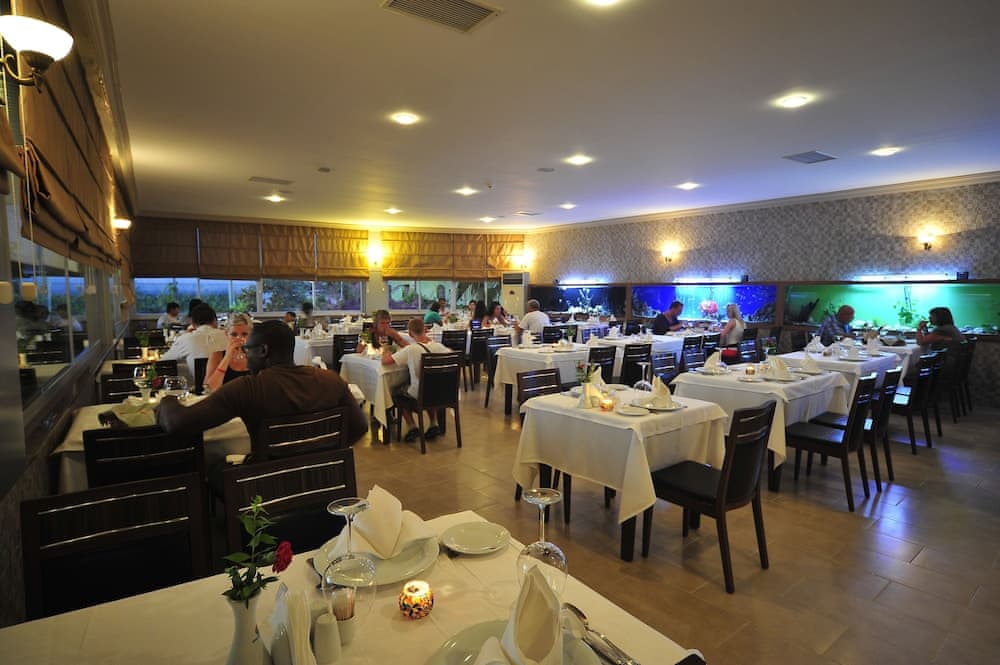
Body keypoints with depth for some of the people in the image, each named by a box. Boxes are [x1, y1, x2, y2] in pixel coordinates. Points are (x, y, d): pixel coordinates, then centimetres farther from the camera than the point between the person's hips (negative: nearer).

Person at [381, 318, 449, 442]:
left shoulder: (410, 350, -20)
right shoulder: (438, 346, -9)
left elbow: (385, 361, -18)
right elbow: (451, 353, 14)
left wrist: (385, 350, 4)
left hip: (419, 395, -4)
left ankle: (412, 426, 15)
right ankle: (434, 424, 26)